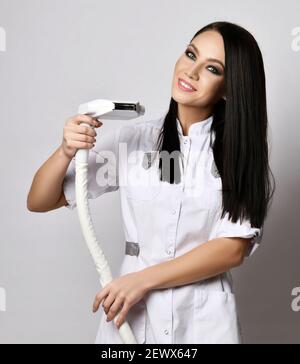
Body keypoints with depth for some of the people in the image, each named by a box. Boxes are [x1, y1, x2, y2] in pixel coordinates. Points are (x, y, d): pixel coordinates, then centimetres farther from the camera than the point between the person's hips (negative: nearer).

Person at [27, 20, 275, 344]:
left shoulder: (241, 148, -5)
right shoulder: (132, 139, -4)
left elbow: (233, 247, -11)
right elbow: (38, 202, -2)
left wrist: (143, 279, -17)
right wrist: (66, 151, -20)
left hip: (205, 318, -1)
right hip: (132, 314, 1)